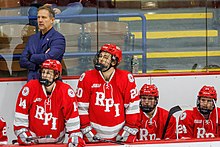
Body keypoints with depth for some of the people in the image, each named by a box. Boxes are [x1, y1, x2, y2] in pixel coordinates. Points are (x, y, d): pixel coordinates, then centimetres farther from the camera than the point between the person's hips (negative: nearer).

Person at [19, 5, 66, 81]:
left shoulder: (58, 38, -2)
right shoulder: (32, 38, 19)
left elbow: (49, 58, -16)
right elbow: (22, 61, 11)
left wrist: (31, 57, 0)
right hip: (32, 80, 6)